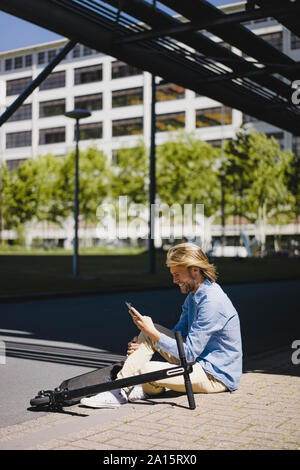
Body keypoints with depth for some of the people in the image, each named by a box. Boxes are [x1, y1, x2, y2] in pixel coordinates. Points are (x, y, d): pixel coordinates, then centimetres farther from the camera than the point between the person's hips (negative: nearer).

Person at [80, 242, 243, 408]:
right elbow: (178, 334, 12)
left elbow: (190, 353, -24)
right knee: (148, 333, 0)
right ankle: (121, 387, -4)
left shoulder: (212, 301, -24)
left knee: (144, 370, -24)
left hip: (217, 376, -10)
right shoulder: (193, 295, 8)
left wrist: (152, 332, -20)